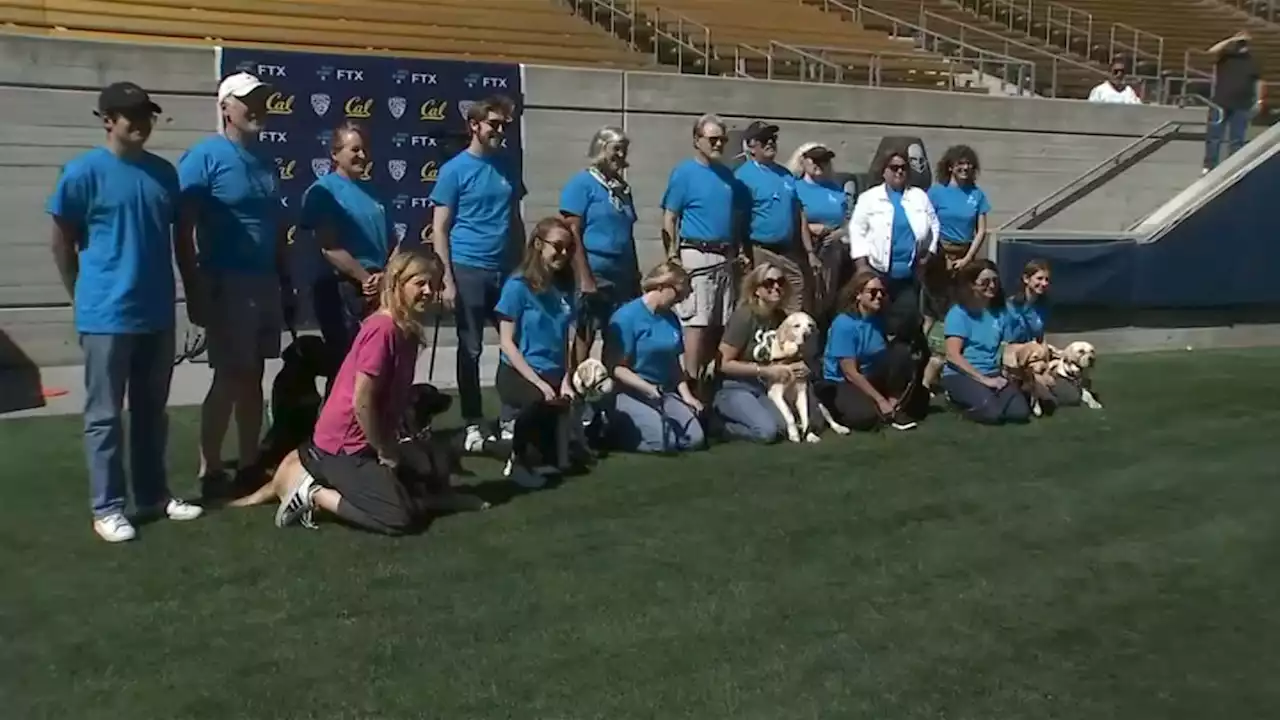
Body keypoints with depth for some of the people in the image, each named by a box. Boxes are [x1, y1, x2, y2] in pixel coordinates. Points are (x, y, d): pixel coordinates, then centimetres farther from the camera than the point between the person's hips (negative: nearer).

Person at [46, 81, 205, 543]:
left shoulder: (164, 172, 8)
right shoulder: (84, 172, -7)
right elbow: (62, 242, -1)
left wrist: (195, 292, 14)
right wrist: (85, 298, 4)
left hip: (157, 313, 5)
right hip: (107, 316, -5)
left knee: (152, 411, 14)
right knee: (105, 415, 3)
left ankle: (153, 496, 25)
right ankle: (107, 508, 12)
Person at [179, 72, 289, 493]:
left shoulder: (265, 160, 12)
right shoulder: (204, 157, -9)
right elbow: (183, 229, -13)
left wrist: (285, 280, 17)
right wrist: (195, 289, -16)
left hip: (265, 282, 7)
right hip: (227, 284, -7)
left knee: (253, 376, 12)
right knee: (230, 376, -4)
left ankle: (250, 464, 21)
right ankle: (209, 471, 8)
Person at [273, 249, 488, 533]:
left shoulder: (408, 329, 4)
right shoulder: (382, 328, -24)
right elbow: (362, 403, -24)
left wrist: (390, 446, 6)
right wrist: (385, 453, -12)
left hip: (371, 439, 10)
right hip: (343, 444, -10)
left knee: (435, 481, 17)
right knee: (399, 517, -17)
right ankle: (313, 493, -1)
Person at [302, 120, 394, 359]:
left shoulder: (371, 192, 15)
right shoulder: (324, 190, -6)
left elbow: (391, 244, 13)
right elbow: (329, 248, -15)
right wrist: (367, 279, -14)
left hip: (382, 291, 7)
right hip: (342, 290, -7)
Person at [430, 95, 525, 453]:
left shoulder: (507, 168, 10)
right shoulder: (454, 170, -4)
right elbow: (440, 229, -5)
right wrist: (447, 279, -11)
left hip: (506, 270, 4)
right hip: (468, 270, -4)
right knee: (470, 349, 4)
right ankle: (473, 422, 15)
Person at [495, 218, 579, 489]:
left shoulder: (564, 290, 8)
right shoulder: (518, 286, -6)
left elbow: (569, 341, 8)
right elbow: (507, 342, -9)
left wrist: (566, 381, -7)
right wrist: (538, 382, -16)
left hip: (554, 374, 5)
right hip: (517, 373, -5)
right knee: (539, 403, -35)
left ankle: (545, 459, 7)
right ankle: (521, 459, -8)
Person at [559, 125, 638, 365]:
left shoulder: (623, 187, 15)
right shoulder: (582, 183, -4)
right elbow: (573, 234, -11)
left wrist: (636, 278, 16)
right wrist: (585, 278, -17)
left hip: (622, 274, 7)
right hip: (594, 272, -6)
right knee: (586, 336, -1)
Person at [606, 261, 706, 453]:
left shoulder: (671, 319, 10)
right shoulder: (626, 316, -13)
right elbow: (616, 368, -16)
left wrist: (685, 394, 4)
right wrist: (649, 390, -23)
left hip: (665, 392, 7)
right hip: (630, 394, -7)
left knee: (695, 439, -10)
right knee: (664, 440, -25)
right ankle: (618, 428, 4)